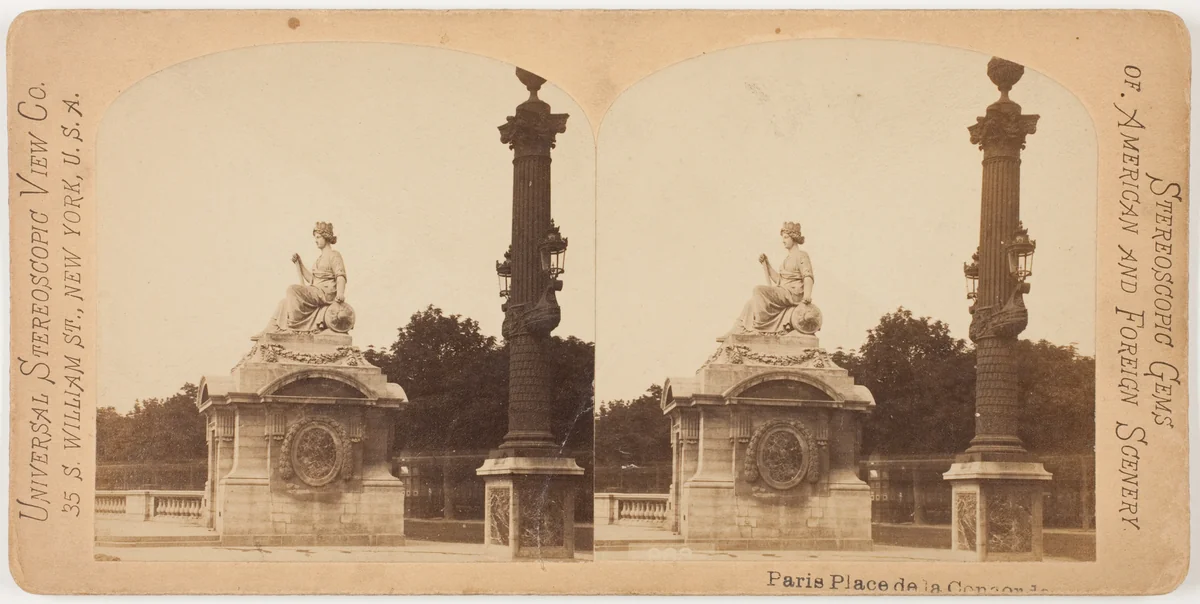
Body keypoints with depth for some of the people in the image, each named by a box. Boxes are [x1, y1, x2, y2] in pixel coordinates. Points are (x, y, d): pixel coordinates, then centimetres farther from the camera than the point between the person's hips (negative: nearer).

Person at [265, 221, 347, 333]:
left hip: (325, 293, -9)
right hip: (314, 292, 9)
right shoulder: (320, 258, 26)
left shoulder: (334, 256, -3)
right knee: (284, 302, 1)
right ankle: (272, 329, -3)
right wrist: (299, 263, 18)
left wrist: (340, 293, -34)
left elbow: (341, 276, -16)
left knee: (292, 289, -26)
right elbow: (310, 278, 26)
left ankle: (294, 323, -24)